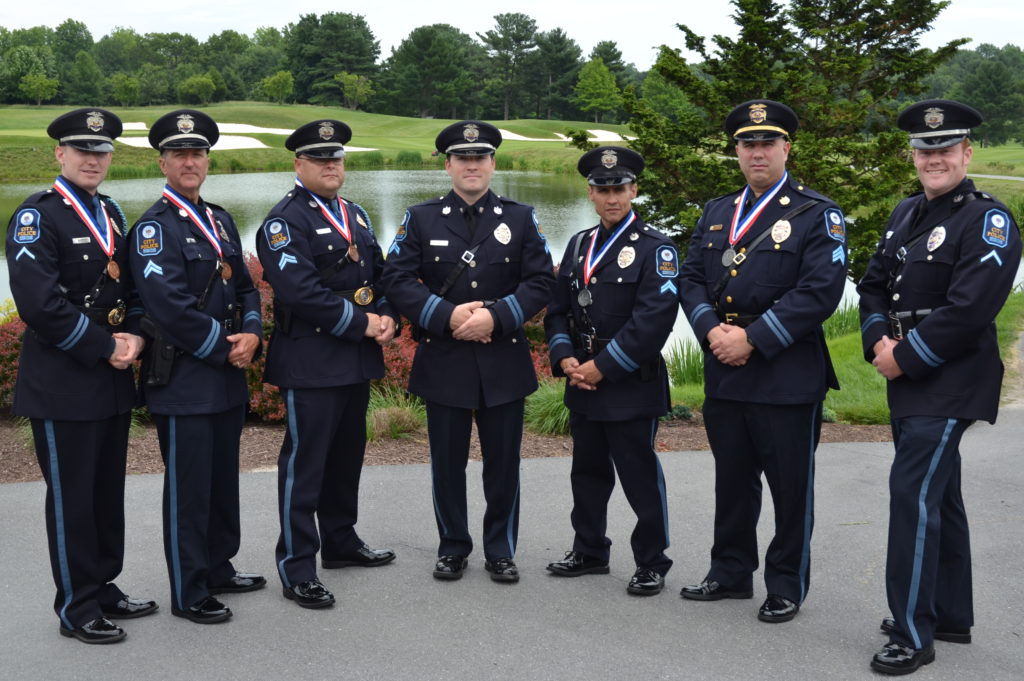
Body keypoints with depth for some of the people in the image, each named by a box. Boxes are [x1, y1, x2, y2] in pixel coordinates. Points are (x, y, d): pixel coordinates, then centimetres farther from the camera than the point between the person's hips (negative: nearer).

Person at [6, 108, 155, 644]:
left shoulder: (110, 213, 13)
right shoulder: (37, 216, -11)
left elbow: (129, 288, 16)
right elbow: (38, 303, -21)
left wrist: (135, 337, -4)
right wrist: (106, 347, -16)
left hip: (114, 380, 7)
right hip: (62, 384, -7)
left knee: (108, 492, 15)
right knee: (71, 498, 3)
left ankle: (103, 587, 28)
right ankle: (77, 609, 14)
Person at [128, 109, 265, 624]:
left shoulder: (220, 221, 14)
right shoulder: (155, 226, -11)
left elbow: (244, 286, 15)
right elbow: (169, 305, -20)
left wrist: (251, 333, -4)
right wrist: (224, 347, -14)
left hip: (228, 377, 8)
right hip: (182, 379, -8)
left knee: (223, 478, 17)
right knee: (188, 486, 0)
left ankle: (218, 568, 32)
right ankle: (189, 595, 11)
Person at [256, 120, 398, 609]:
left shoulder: (356, 217, 16)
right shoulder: (285, 220, -10)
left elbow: (380, 275, 18)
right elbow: (299, 290, -21)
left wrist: (388, 318, -3)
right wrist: (362, 323, -17)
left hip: (358, 359, 8)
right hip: (310, 362, -8)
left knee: (347, 454, 17)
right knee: (304, 461, -4)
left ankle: (341, 541, 32)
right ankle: (297, 569, 3)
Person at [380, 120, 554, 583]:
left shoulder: (521, 219, 6)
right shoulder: (421, 219, 5)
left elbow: (541, 282, -1)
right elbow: (397, 280, -4)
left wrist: (496, 316, -16)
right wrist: (447, 315, -16)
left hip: (504, 360, 0)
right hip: (443, 360, 0)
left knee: (503, 461, 6)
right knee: (447, 461, 8)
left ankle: (500, 550, 20)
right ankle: (453, 547, 23)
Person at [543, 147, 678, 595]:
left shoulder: (655, 248, -8)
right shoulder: (578, 245, 12)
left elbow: (654, 319, -18)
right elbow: (557, 309, 13)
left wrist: (602, 367, -18)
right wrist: (565, 359, -5)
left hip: (632, 387, -6)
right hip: (582, 386, 6)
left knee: (640, 476, 0)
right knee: (588, 470, 16)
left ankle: (652, 563, 14)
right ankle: (589, 551, 30)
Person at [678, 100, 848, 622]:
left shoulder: (818, 215, -5)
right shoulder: (716, 213, 13)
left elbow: (820, 291, -15)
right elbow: (690, 278, 9)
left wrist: (752, 338, -18)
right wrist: (711, 330, -10)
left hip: (788, 375, -5)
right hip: (724, 372, 5)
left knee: (790, 484, 5)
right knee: (732, 478, 16)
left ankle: (787, 585, 19)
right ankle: (731, 573, 30)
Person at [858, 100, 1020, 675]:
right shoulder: (907, 214, 13)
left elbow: (969, 309, -22)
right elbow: (874, 284, 14)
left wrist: (906, 357, -18)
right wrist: (879, 340, -4)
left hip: (951, 383, -8)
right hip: (910, 380, 8)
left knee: (913, 492, -12)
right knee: (939, 494, 16)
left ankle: (914, 634, -4)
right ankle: (952, 615, 29)